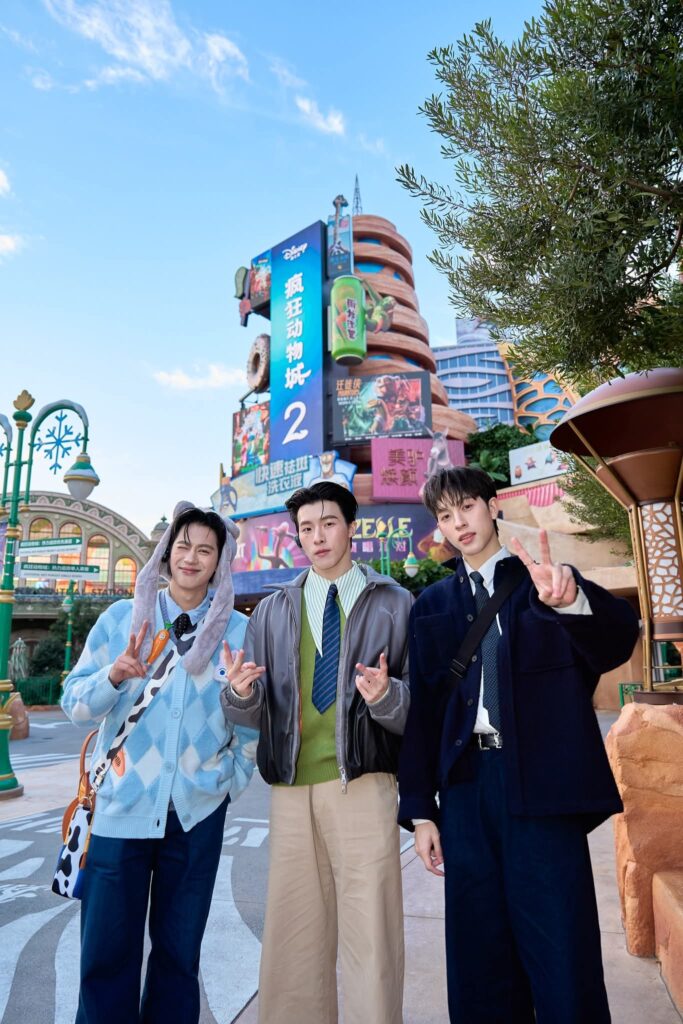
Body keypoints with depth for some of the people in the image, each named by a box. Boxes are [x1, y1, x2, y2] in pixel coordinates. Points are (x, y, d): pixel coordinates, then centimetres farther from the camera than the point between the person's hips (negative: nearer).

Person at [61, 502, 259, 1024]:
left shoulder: (239, 630, -2)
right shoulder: (121, 618, 0)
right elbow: (74, 703, -1)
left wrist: (235, 777, 0)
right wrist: (115, 675, -19)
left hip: (197, 810, 1)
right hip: (120, 804, 0)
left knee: (179, 951, 15)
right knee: (106, 952, 8)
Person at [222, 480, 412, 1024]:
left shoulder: (394, 603, 3)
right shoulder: (273, 611, 12)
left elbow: (420, 704, 0)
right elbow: (254, 711, 8)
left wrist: (386, 695, -21)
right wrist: (242, 692, -14)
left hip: (363, 784, -3)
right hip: (292, 787, 3)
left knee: (370, 934, 3)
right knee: (293, 934, 12)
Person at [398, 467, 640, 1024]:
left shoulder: (548, 579, 4)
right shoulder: (432, 605, 10)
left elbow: (619, 640, -14)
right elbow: (422, 709, 9)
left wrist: (570, 598, -36)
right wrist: (420, 809, 5)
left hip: (542, 787, -2)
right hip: (466, 788, 3)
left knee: (564, 961, 3)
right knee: (478, 961, 13)